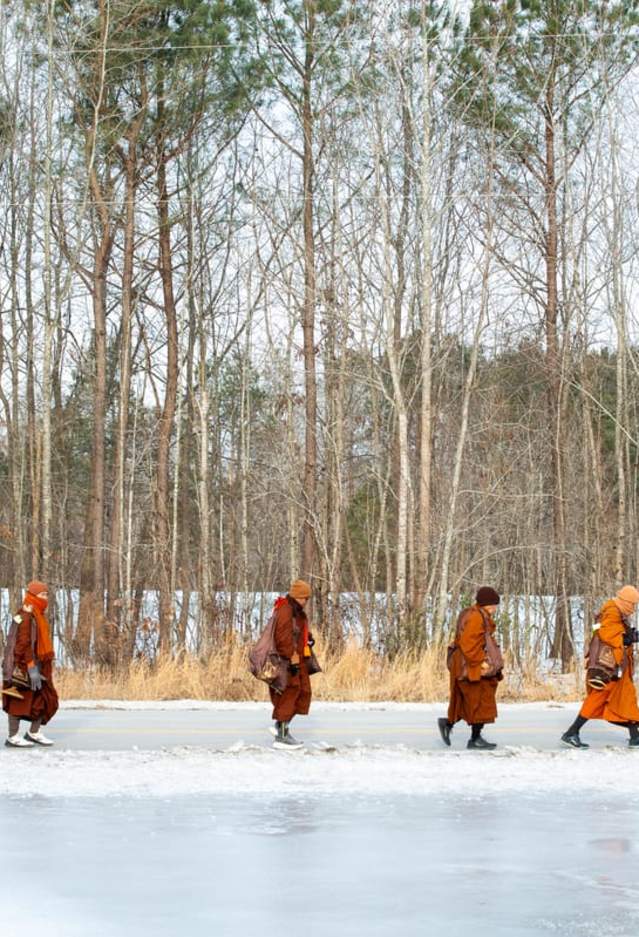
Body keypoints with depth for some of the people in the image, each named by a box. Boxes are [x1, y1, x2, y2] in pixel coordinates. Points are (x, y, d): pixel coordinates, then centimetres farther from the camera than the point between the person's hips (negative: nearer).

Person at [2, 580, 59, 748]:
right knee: (20, 701, -3)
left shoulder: (38, 616, 16)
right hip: (24, 667, -10)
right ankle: (13, 737, 4)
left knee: (48, 700, 9)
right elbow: (23, 644, -22)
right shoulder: (25, 616, -16)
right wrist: (32, 669, -25)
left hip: (37, 666, 10)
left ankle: (34, 733, 18)